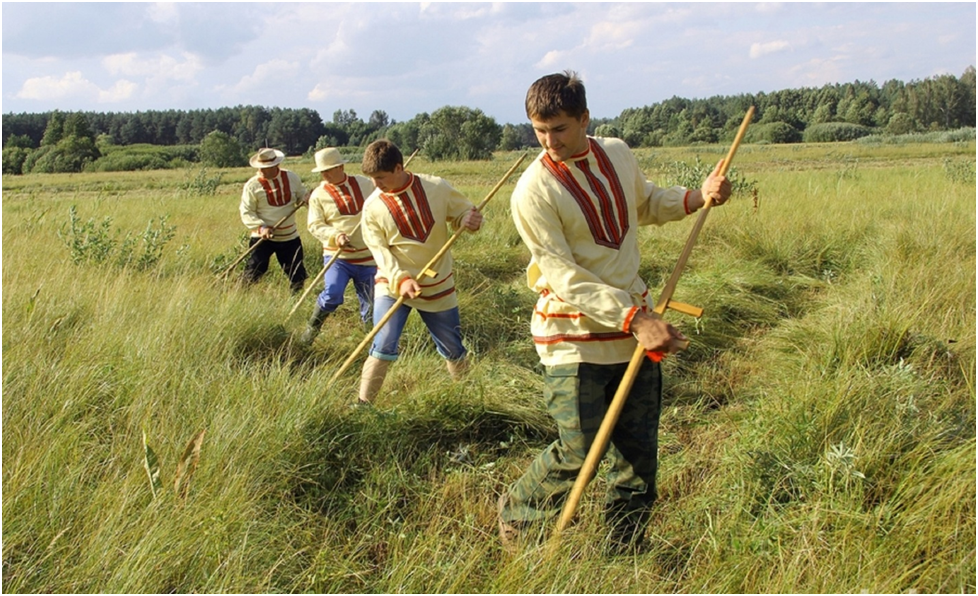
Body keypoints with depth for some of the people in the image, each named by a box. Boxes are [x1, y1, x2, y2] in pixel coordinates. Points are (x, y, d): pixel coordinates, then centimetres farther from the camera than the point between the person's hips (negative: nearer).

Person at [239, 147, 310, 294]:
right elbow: (246, 213, -8)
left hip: (290, 237, 3)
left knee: (297, 276, 8)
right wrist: (261, 227, -24)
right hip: (263, 238, -3)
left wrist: (308, 199, -13)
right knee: (253, 274, -10)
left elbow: (302, 197, 11)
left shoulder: (292, 178, -1)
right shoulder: (252, 185, -9)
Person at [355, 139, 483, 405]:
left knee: (452, 348, 14)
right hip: (393, 286, -1)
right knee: (384, 347, -16)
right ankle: (362, 405, -3)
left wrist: (471, 220, -23)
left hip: (438, 286, 1)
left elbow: (463, 213, 2)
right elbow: (380, 251, -12)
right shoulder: (373, 206, -9)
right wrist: (400, 280, -28)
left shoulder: (437, 188, -9)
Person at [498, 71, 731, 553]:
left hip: (635, 328, 6)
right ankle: (516, 510, 26)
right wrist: (634, 319, -28)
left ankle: (623, 553, 28)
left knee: (639, 451, 11)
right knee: (577, 453, -3)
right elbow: (563, 276, -20)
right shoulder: (534, 191, -15)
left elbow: (647, 204, 25)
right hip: (575, 339, -6)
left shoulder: (618, 154, 4)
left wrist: (698, 197, 6)